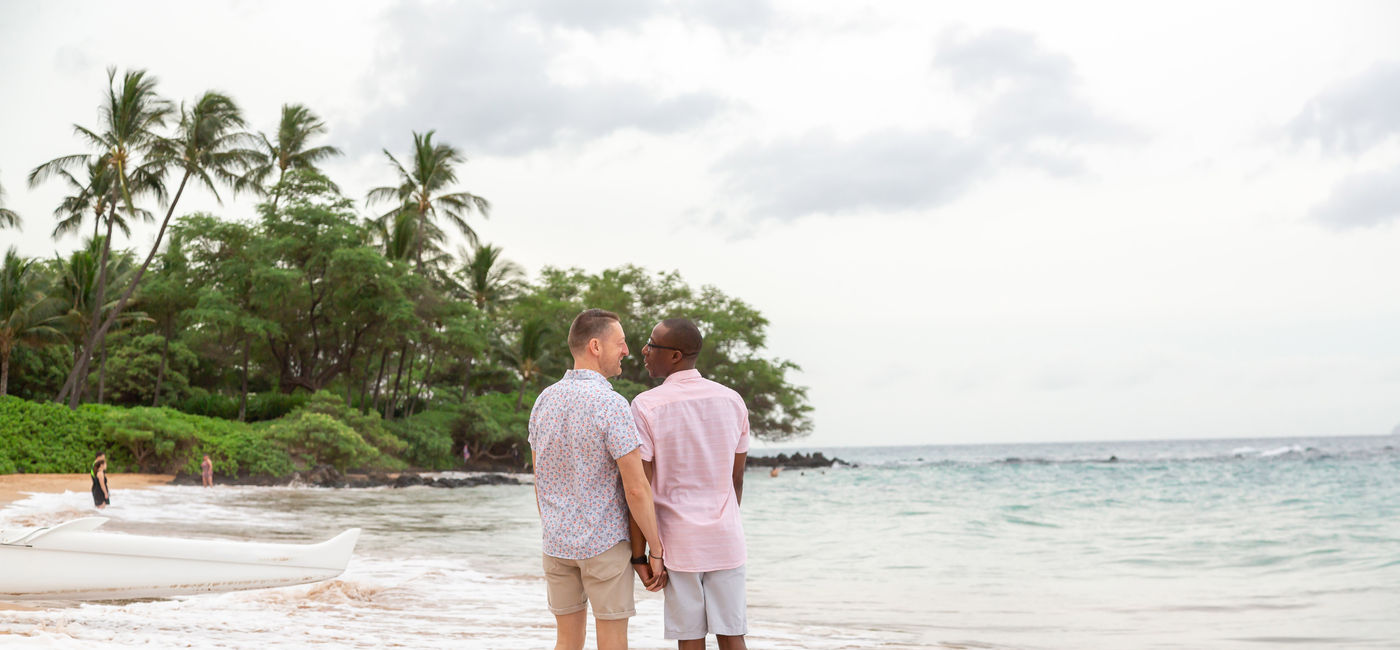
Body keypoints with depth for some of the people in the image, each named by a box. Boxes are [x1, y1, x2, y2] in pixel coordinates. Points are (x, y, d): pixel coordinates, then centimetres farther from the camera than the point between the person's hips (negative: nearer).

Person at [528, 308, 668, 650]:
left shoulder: (545, 401, 3)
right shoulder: (611, 405, -18)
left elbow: (540, 480, 10)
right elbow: (636, 489, -18)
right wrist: (657, 550, -9)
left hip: (557, 544, 6)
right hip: (606, 544, -6)